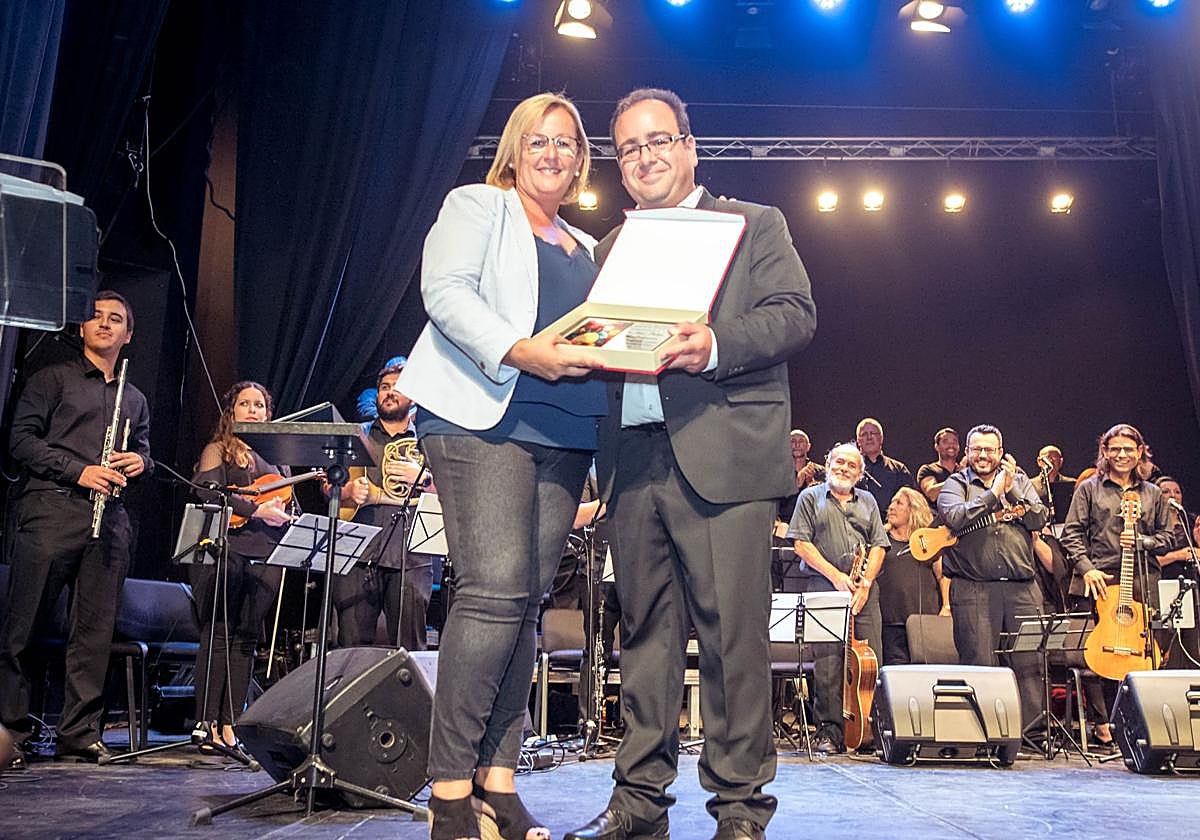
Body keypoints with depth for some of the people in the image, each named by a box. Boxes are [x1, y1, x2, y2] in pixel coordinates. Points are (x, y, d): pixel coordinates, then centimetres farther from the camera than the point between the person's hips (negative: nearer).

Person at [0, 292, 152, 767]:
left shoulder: (134, 400, 24)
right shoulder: (53, 379, 9)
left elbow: (144, 453, 28)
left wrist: (141, 462, 4)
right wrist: (78, 470, -12)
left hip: (109, 519, 5)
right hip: (51, 509, -4)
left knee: (95, 629, 2)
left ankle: (80, 732, 8)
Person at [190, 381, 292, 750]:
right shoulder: (218, 450, 8)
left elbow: (290, 506, 23)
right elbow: (208, 491, -10)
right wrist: (255, 510, -16)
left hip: (266, 557, 5)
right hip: (226, 550, -5)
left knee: (246, 638, 2)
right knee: (219, 634, -6)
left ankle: (229, 723, 5)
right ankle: (206, 722, -3)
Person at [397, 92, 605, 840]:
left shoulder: (589, 249, 26)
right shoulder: (477, 207, 10)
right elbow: (446, 291, -7)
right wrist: (518, 351, -21)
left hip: (566, 436, 6)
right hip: (483, 420, -6)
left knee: (525, 602, 2)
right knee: (497, 591, -16)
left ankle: (498, 779, 5)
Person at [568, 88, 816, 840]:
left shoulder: (755, 225, 9)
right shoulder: (614, 247, 24)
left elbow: (796, 315, -4)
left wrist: (716, 344, -20)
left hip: (721, 454, -4)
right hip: (634, 458, 5)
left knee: (732, 632, -4)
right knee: (645, 630, 8)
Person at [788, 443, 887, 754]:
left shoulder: (868, 501, 22)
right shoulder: (811, 497, 11)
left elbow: (878, 546, 14)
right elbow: (801, 543, 1)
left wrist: (866, 581, -3)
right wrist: (835, 576, -8)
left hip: (864, 592, 3)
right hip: (825, 589, -3)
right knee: (828, 664, -8)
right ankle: (828, 731, -3)